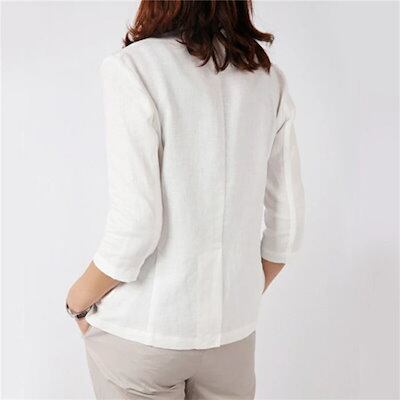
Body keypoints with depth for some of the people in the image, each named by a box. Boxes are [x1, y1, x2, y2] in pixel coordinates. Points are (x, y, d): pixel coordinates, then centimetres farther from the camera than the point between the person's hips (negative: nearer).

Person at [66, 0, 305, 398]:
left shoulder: (133, 68, -15)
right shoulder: (268, 78, 0)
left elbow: (135, 227, -20)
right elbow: (287, 224, 2)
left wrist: (78, 299, -2)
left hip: (144, 332, -4)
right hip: (233, 329, 4)